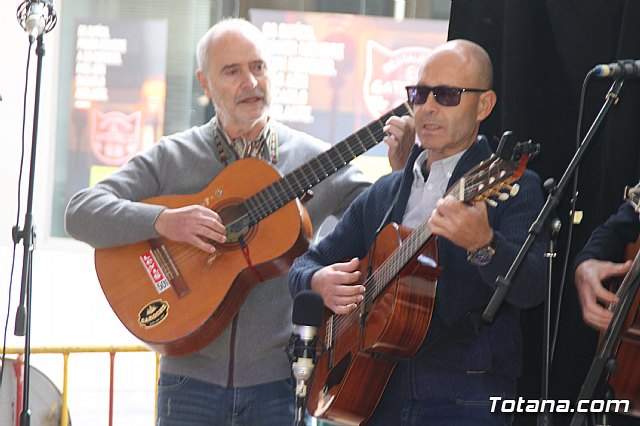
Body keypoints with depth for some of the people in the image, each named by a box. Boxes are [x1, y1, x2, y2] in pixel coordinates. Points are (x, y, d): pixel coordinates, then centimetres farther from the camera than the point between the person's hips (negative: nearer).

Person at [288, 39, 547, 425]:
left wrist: (482, 245, -35)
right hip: (378, 393, 5)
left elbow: (531, 289, -16)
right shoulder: (383, 194, 18)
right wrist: (319, 281, -3)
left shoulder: (514, 187, -1)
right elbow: (306, 264, 21)